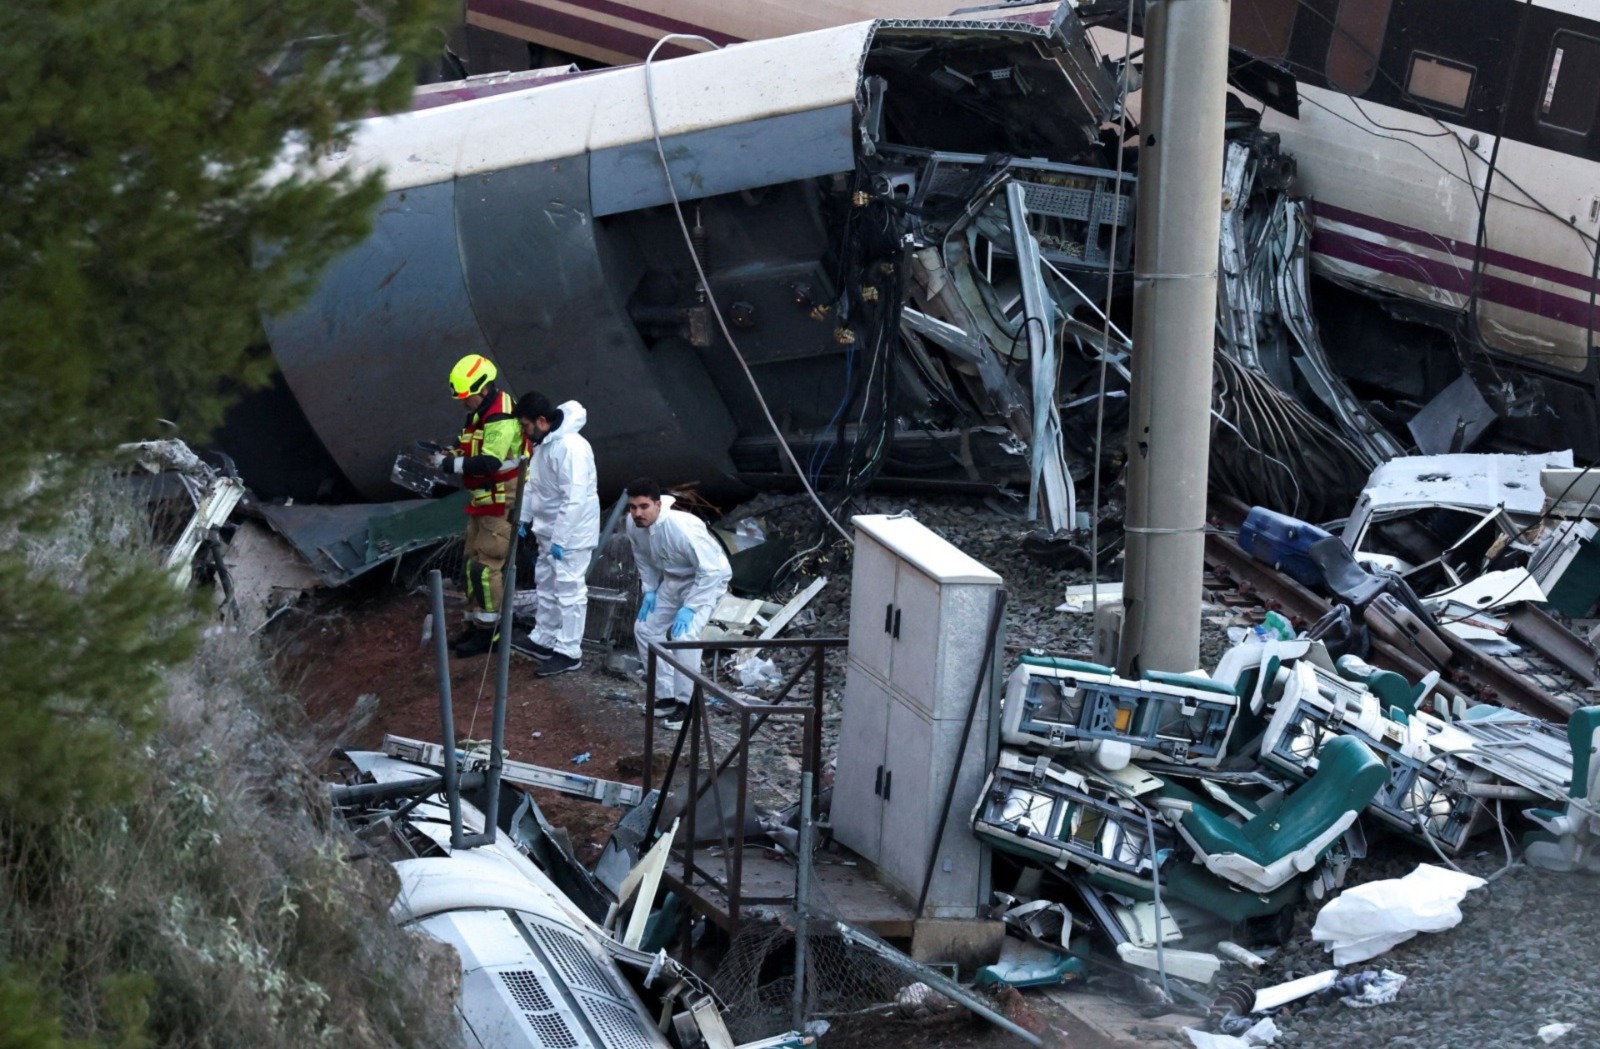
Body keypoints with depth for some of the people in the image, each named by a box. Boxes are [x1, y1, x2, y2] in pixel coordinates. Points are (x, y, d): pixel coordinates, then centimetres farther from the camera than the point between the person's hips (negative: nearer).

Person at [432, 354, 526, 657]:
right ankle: (476, 623, 23)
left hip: (502, 502, -10)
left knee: (486, 566, -8)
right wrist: (452, 454, -1)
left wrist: (450, 465, -25)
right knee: (474, 562, 14)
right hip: (483, 500, 10)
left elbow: (489, 462, -30)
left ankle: (488, 632, -1)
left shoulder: (501, 417, -22)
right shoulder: (480, 411, 10)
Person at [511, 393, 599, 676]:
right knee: (546, 586, 20)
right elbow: (533, 484, 18)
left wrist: (560, 540, -28)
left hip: (572, 533, -10)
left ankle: (569, 653, 2)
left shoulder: (570, 447, -27)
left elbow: (575, 500, -29)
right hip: (548, 530, 10)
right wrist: (524, 517, 14)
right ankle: (543, 640, 32)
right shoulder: (542, 443, 5)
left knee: (569, 591, -4)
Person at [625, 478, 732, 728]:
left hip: (709, 578, -8)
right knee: (645, 628, 4)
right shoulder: (633, 525, -15)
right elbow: (644, 558, 8)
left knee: (684, 634, -25)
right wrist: (650, 590, -2)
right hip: (673, 579, 8)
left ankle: (686, 703, -13)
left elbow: (711, 570, -32)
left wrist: (689, 608, -31)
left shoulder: (682, 527, -37)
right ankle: (666, 696, 15)